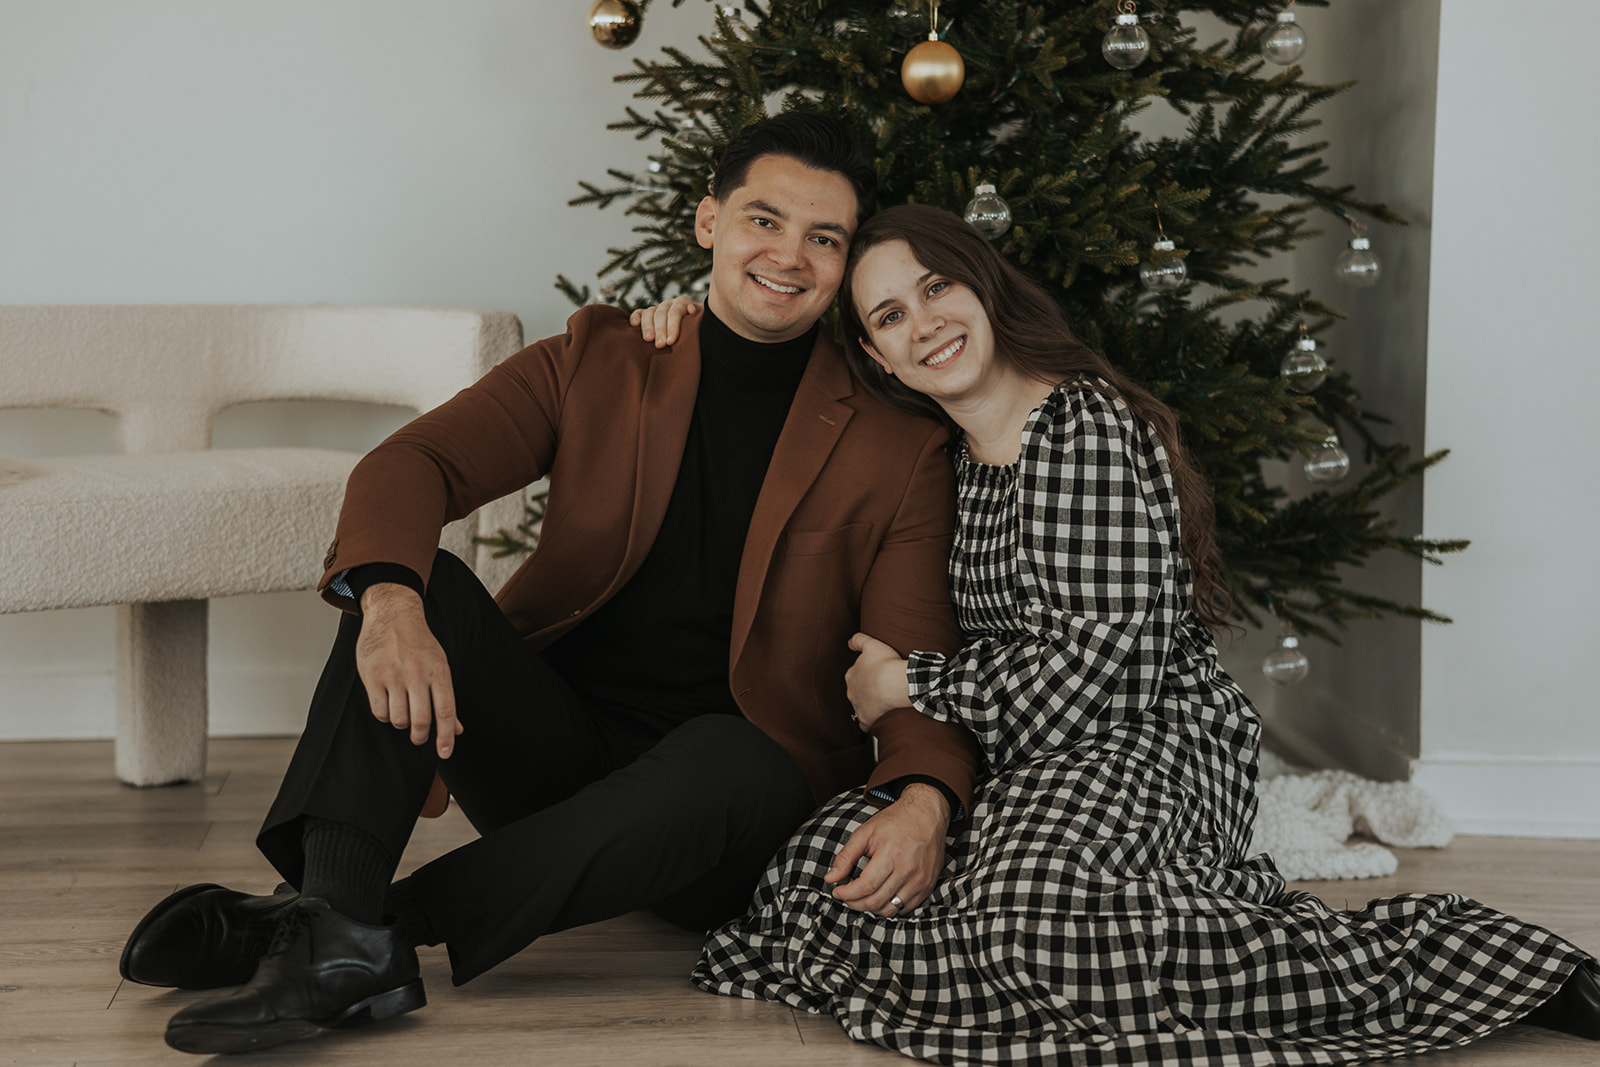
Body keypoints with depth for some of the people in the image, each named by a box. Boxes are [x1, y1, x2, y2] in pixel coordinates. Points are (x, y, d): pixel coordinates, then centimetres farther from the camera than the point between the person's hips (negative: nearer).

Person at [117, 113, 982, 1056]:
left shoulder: (900, 455, 1)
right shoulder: (598, 363, 7)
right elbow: (413, 462, -7)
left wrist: (923, 799, -30)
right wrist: (391, 599, -31)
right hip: (556, 756, 2)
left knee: (731, 758, -37)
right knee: (413, 582, -21)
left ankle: (390, 918, -29)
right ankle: (339, 936, -35)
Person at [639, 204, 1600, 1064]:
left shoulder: (1088, 426, -8)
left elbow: (1103, 662, -15)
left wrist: (907, 685, -6)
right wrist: (705, 315, 17)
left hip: (1147, 741, -8)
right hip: (1016, 750, 8)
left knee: (1023, 921, -38)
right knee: (827, 866, -20)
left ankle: (1415, 959, -25)